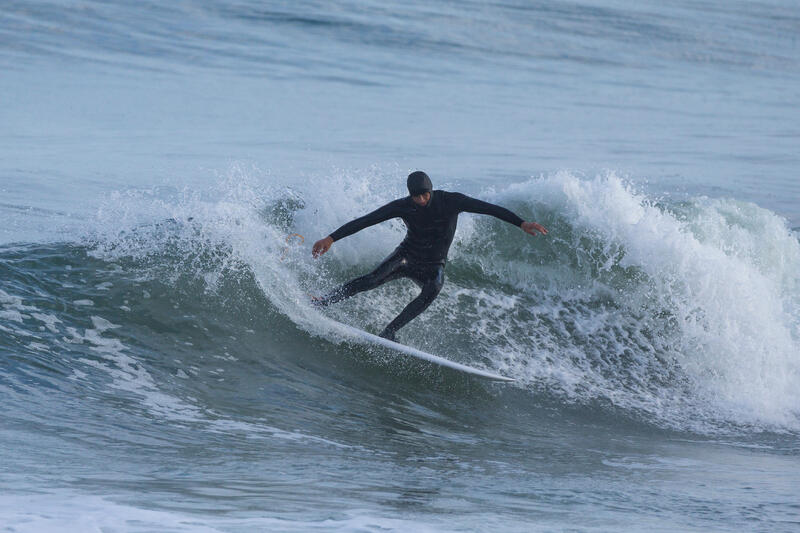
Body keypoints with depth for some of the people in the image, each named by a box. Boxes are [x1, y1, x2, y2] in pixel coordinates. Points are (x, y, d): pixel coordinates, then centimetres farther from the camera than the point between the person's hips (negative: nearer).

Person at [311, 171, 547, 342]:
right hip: (406, 256, 0)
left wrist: (521, 223, -25)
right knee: (376, 277, -29)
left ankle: (388, 332, -33)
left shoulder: (451, 201, -16)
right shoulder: (402, 206, -14)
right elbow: (364, 221, -14)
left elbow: (490, 208, -17)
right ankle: (323, 301, -24)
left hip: (432, 266, 0)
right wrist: (331, 238, -21)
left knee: (433, 289, -34)